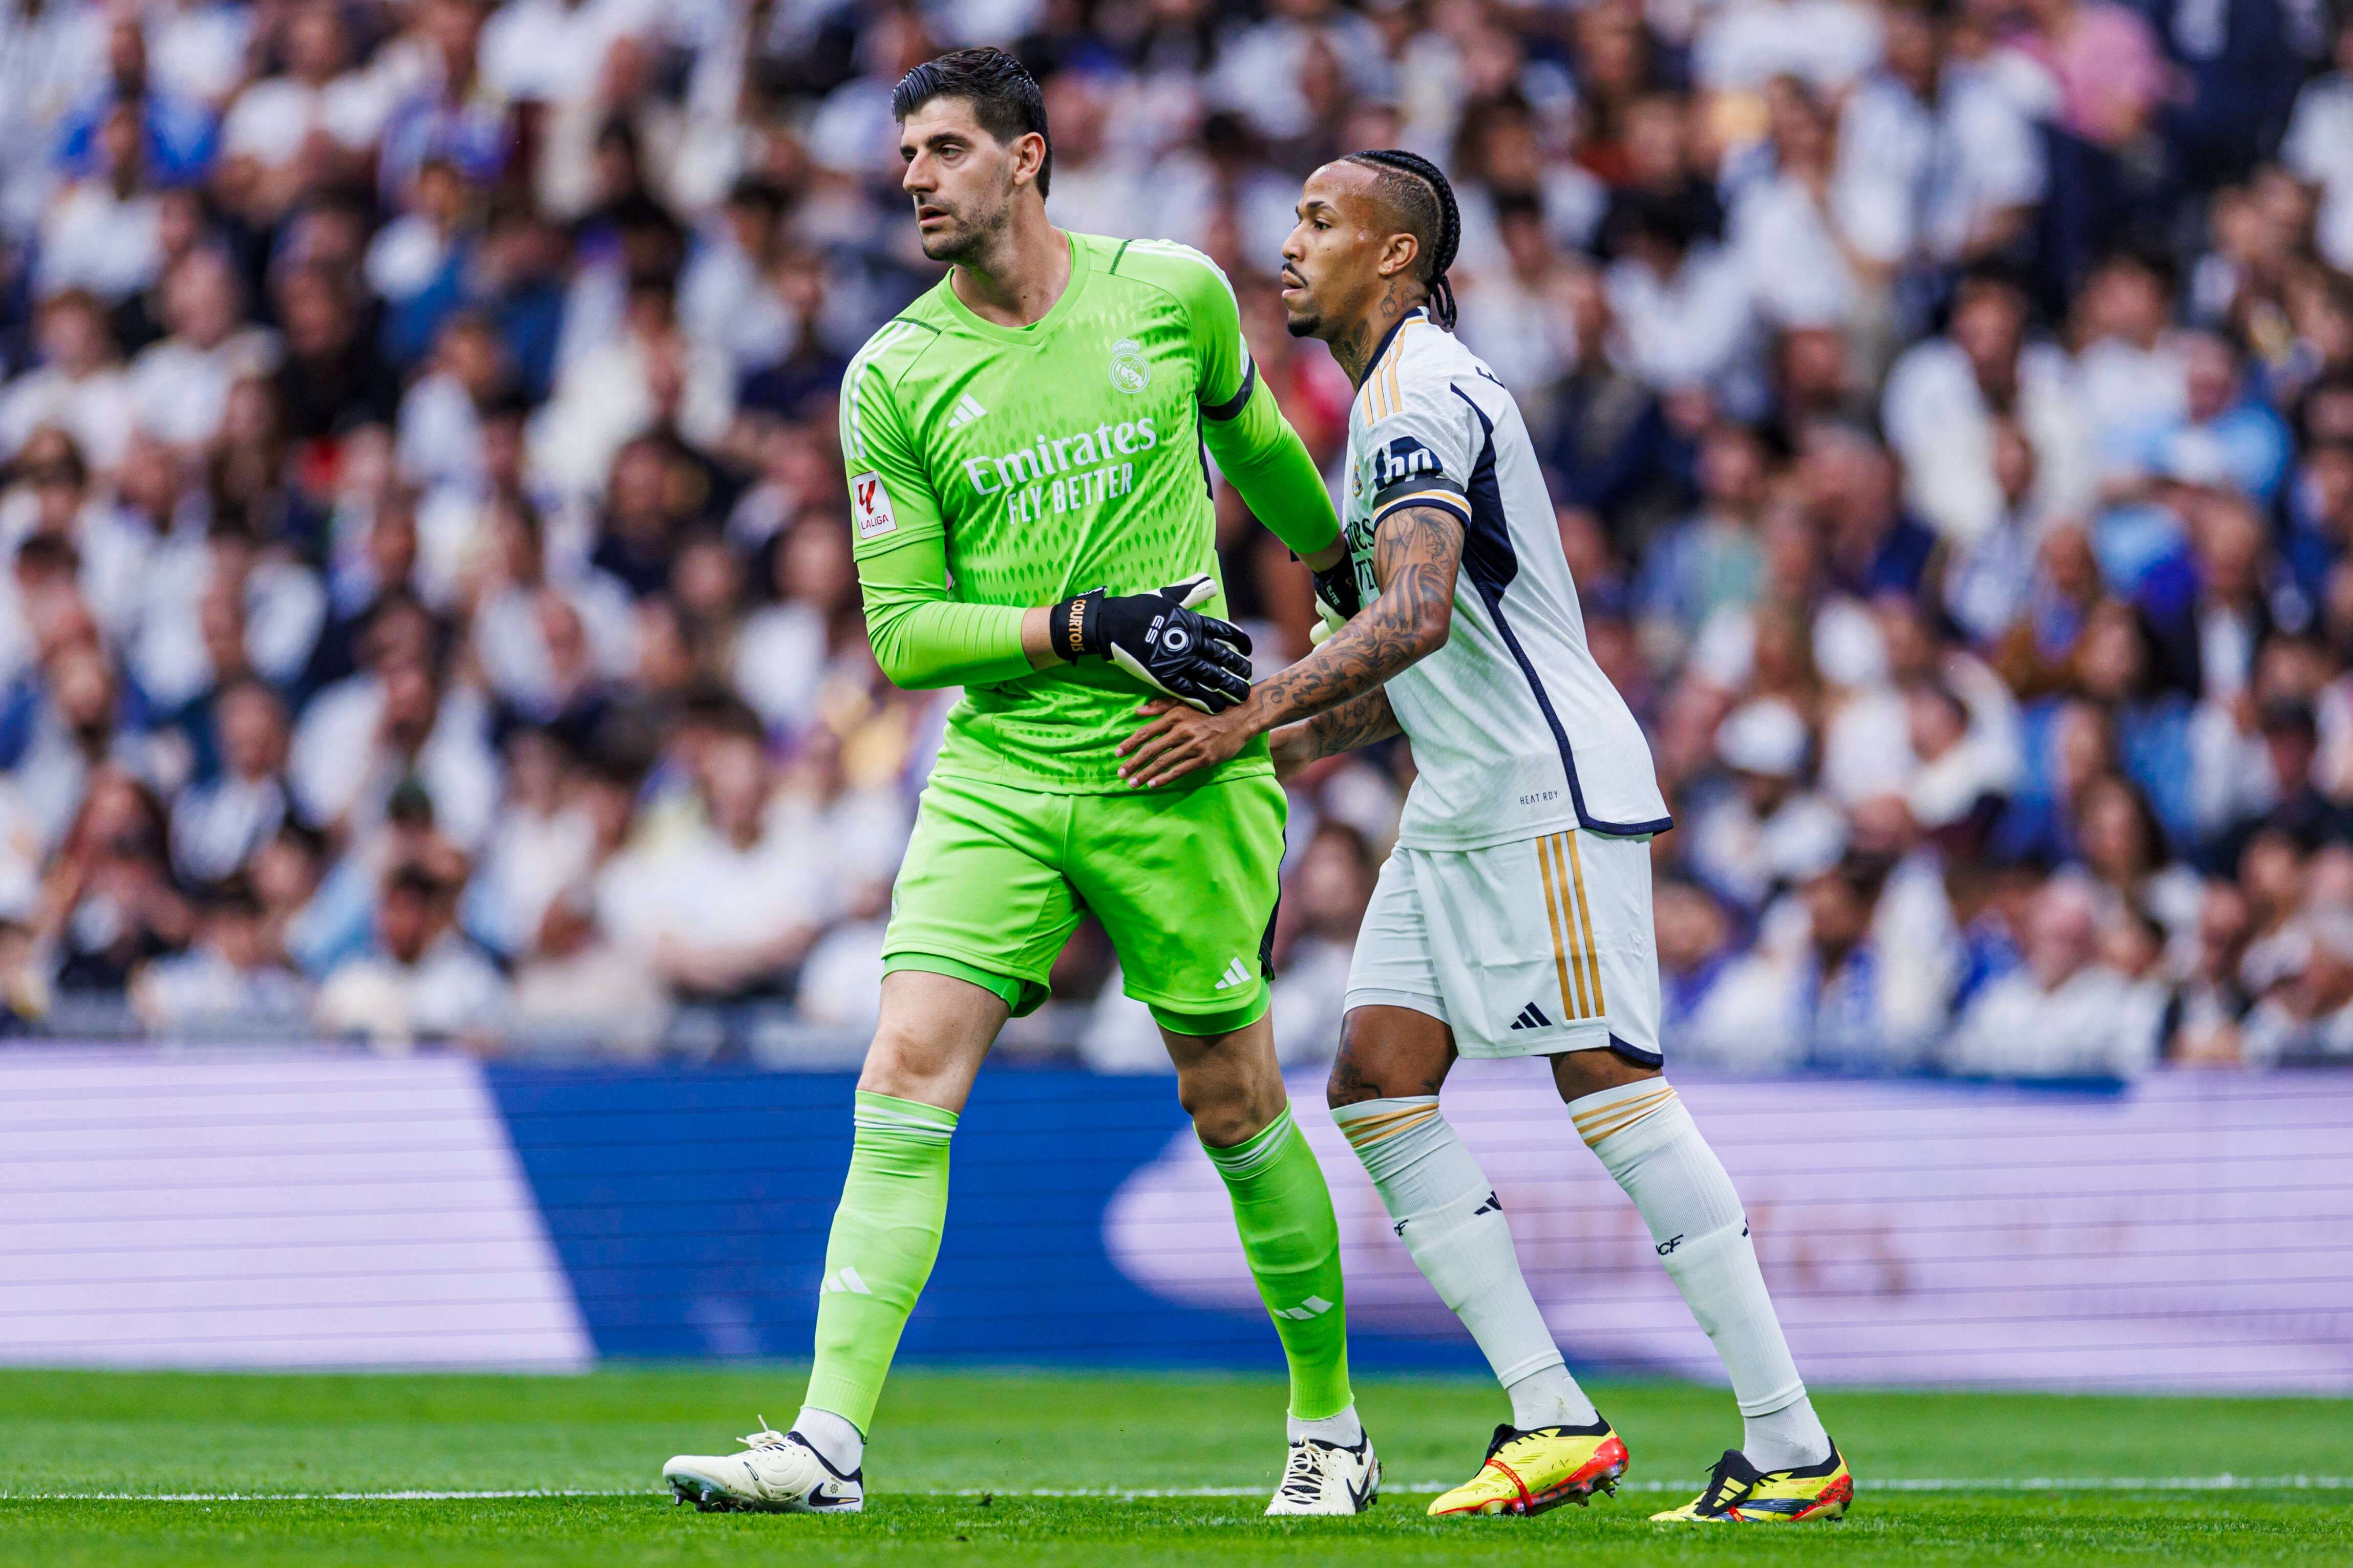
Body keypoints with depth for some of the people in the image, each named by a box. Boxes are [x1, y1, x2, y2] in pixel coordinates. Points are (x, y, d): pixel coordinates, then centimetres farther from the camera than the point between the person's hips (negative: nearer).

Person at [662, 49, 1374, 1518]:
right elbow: (901, 627, -2)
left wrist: (1339, 557, 36)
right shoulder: (894, 377, -1)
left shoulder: (1174, 292, 0)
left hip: (1179, 779, -1)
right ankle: (832, 1440, -17)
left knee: (1236, 1108, 7)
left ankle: (1331, 1425, 26)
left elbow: (1251, 429, 22)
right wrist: (1093, 627, -14)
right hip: (997, 774, 1)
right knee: (907, 1073, -13)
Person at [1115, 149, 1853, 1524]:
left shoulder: (1418, 394, -12)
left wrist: (1250, 719, -29)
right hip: (1462, 806, 10)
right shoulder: (1394, 393, 20)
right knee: (1378, 1080, 0)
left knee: (1608, 1083, -12)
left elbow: (1416, 616, -27)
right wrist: (1286, 749, 17)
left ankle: (1794, 1447, -10)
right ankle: (1555, 1421, -2)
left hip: (1549, 789, -10)